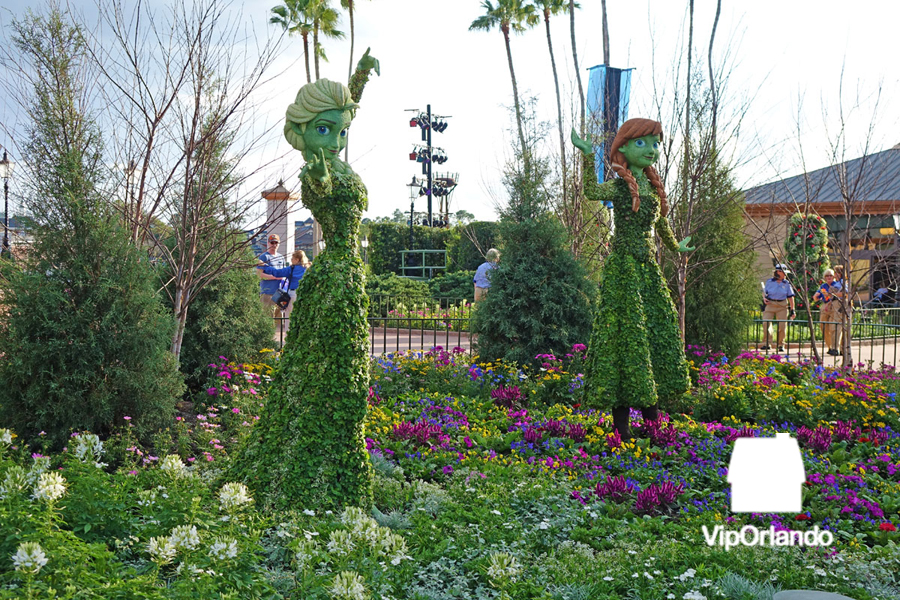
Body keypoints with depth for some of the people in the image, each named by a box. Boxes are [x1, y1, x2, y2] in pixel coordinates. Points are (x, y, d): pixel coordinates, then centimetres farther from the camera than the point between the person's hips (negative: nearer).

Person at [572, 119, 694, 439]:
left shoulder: (654, 187, 14)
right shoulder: (619, 186, -7)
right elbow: (591, 191, -29)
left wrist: (676, 246, 44)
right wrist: (587, 155, -34)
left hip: (649, 267, 8)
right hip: (623, 266, -8)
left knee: (658, 330, 8)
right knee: (626, 332, -8)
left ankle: (652, 416, 17)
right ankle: (621, 421, -3)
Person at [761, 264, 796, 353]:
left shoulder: (787, 283, 5)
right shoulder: (769, 282, 3)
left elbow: (790, 297, 7)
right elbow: (764, 291, 15)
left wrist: (792, 310, 4)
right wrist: (764, 298, -7)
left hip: (782, 306, 1)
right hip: (770, 305, 0)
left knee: (782, 326, -2)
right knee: (766, 323, -12)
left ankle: (781, 345, 12)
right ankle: (768, 344, -3)